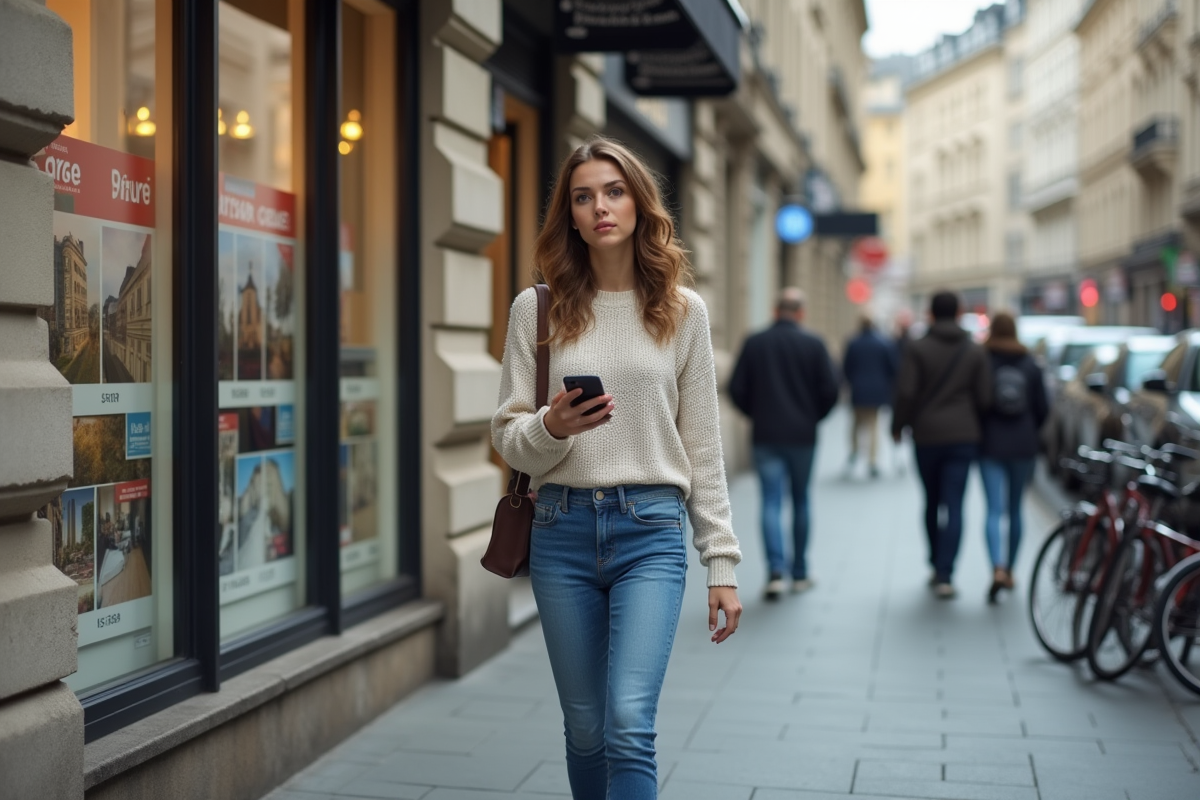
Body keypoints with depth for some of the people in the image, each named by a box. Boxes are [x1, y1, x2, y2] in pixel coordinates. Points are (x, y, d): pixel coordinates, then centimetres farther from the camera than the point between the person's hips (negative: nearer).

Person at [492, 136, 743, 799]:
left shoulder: (682, 311, 4)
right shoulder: (538, 308, 4)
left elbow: (703, 446, 6)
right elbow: (507, 434, 4)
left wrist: (721, 562, 4)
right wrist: (551, 428, -19)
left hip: (652, 529, -1)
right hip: (563, 528, 1)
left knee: (630, 724, -14)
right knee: (585, 730, 10)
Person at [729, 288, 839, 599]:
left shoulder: (754, 343, -2)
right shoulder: (813, 344, -4)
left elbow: (736, 389, -3)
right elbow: (830, 390, -6)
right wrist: (814, 416, 12)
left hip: (765, 435, 0)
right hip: (802, 435, 0)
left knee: (771, 502, 0)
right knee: (800, 501, 12)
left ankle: (776, 570, -14)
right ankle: (800, 574, 19)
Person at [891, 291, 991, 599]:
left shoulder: (917, 349, -4)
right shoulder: (975, 351, 3)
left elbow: (906, 393, -11)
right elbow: (985, 397, 0)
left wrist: (898, 426, 3)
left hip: (927, 435, 0)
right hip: (963, 436, 0)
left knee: (932, 503, 15)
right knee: (954, 505, -3)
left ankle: (937, 566, 23)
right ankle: (945, 575, -10)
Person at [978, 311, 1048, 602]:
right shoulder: (1030, 365, 3)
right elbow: (1042, 409, 4)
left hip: (991, 445, -3)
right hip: (1023, 446, 3)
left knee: (994, 510, -6)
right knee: (1015, 509, 15)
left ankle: (998, 568, -24)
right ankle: (1009, 570, 23)